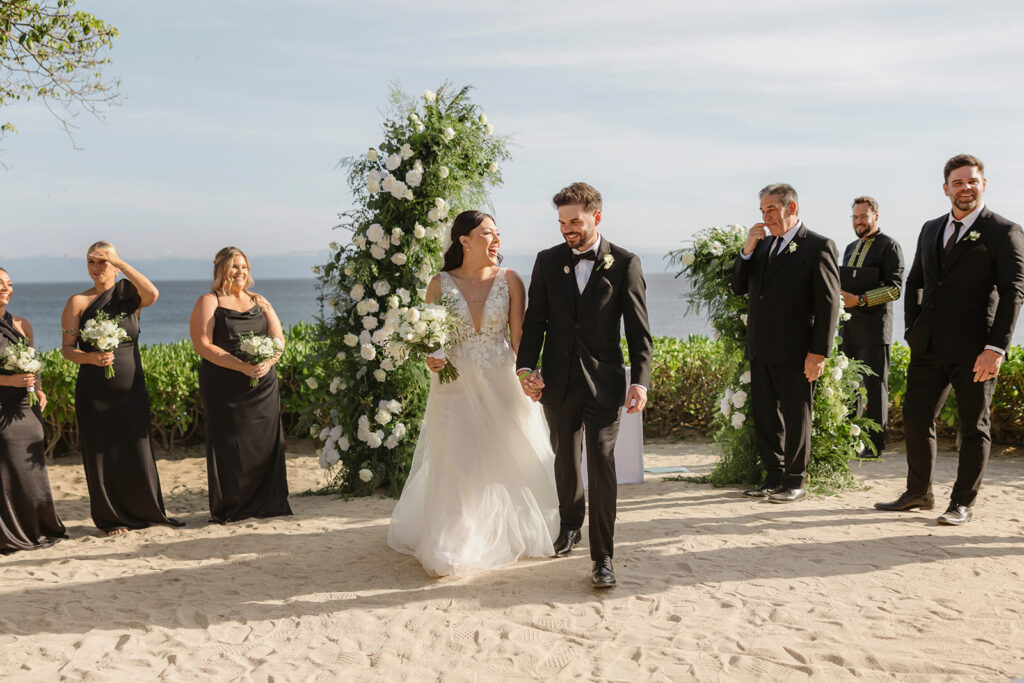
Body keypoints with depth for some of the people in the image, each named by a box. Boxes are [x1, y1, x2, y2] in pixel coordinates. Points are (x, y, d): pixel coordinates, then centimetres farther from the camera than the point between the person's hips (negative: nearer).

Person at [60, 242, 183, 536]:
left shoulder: (129, 295, 4)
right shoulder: (78, 302, 0)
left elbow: (152, 294, -20)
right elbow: (67, 348, -2)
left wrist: (120, 263, -18)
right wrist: (92, 358, -22)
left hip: (132, 387, 1)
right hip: (93, 391, -1)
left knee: (137, 451, 4)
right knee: (101, 454, 4)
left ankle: (150, 512, 18)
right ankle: (112, 518, 17)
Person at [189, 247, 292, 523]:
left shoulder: (260, 302, 17)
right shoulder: (209, 302, 1)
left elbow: (278, 339, 10)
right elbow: (203, 345, -10)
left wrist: (267, 362, -12)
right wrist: (241, 366, -20)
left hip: (263, 385, 4)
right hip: (224, 387, -4)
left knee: (265, 442, 4)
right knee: (229, 446, -1)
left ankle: (266, 503, 14)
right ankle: (229, 508, 10)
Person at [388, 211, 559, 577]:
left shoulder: (509, 280, -2)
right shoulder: (440, 284, -1)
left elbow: (519, 335, -5)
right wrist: (431, 359, -14)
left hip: (501, 383, 1)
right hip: (455, 385, -1)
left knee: (507, 459, 11)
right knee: (455, 464, 1)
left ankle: (508, 534, 33)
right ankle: (452, 546, 15)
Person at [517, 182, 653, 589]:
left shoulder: (624, 264, -3)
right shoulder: (547, 261, 4)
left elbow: (639, 330, -4)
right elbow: (534, 320, 6)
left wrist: (640, 380, -12)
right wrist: (526, 367, -7)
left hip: (604, 383, -3)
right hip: (557, 383, 3)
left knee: (602, 467, -5)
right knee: (565, 460, 17)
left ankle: (603, 558, 3)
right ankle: (570, 526, 41)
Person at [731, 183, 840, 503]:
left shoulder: (818, 246, -6)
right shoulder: (764, 245, 14)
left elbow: (828, 303, -10)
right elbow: (739, 287, 14)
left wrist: (818, 353, -15)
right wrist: (747, 250, -1)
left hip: (795, 353, -7)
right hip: (761, 350, 7)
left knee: (796, 417, 4)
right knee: (765, 417, 12)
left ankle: (795, 482, 16)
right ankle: (773, 478, 24)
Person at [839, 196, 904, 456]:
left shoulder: (889, 246, -3)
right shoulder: (851, 248, 20)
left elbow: (895, 287, -12)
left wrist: (860, 300, -20)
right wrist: (840, 298, 6)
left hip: (874, 327, -7)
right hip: (848, 327, 7)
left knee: (875, 385, -3)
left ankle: (875, 444, 2)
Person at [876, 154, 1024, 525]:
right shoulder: (931, 229, 14)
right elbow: (914, 282, 23)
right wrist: (913, 330, 12)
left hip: (973, 352, -5)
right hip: (929, 348, 6)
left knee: (973, 427, 5)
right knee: (915, 418, 8)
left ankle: (962, 504, 16)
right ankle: (918, 494, 24)